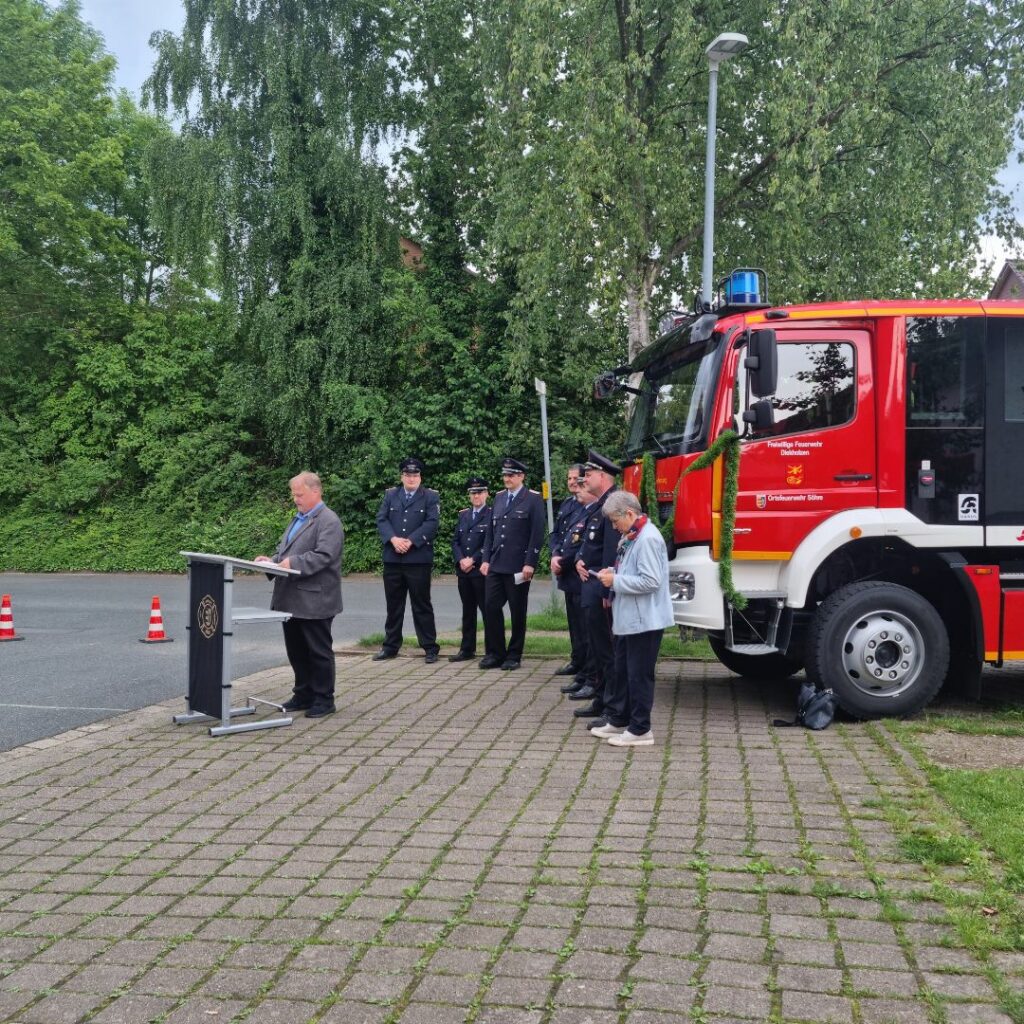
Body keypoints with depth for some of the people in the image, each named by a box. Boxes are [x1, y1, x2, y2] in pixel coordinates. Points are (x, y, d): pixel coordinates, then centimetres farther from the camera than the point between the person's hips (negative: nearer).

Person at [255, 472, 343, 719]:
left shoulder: (329, 521, -12)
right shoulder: (298, 518, 18)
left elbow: (324, 555, -23)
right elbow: (285, 549, 22)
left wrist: (293, 563, -29)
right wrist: (273, 560, 2)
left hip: (314, 600, -9)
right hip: (291, 599, 9)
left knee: (319, 651, 2)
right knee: (296, 650, 14)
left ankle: (324, 699, 11)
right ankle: (303, 694, 25)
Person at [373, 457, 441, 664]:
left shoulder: (431, 497, 3)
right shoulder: (390, 495, 12)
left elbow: (432, 523, -8)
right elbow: (381, 519, 3)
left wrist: (410, 541, -16)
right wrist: (393, 539, -13)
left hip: (418, 559, -3)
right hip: (392, 559, 3)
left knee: (421, 605, 1)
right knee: (393, 604, 11)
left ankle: (430, 648, 8)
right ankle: (390, 646, 20)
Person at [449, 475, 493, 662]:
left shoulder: (492, 514, -4)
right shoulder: (463, 515, 15)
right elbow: (455, 540, 13)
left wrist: (473, 560, -14)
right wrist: (461, 560, -4)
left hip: (482, 570, -6)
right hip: (463, 570, 6)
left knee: (487, 610, -3)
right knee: (467, 611, 12)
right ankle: (467, 649, 19)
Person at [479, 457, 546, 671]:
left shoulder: (533, 499, -4)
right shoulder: (499, 498, 13)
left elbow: (537, 534, -9)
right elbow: (491, 531, 15)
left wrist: (530, 564, -14)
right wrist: (486, 559, 8)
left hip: (518, 567, -5)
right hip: (496, 565, 5)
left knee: (517, 612, 4)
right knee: (491, 607, 2)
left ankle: (514, 655, 15)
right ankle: (494, 653, 13)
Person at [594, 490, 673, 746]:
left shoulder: (648, 538, -19)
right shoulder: (631, 536, 10)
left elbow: (651, 581, -24)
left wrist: (615, 581, -18)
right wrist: (614, 573, 3)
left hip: (644, 620, -10)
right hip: (628, 618, 10)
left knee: (639, 675, 0)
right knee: (621, 671, 17)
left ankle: (640, 730, 10)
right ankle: (617, 721, 29)